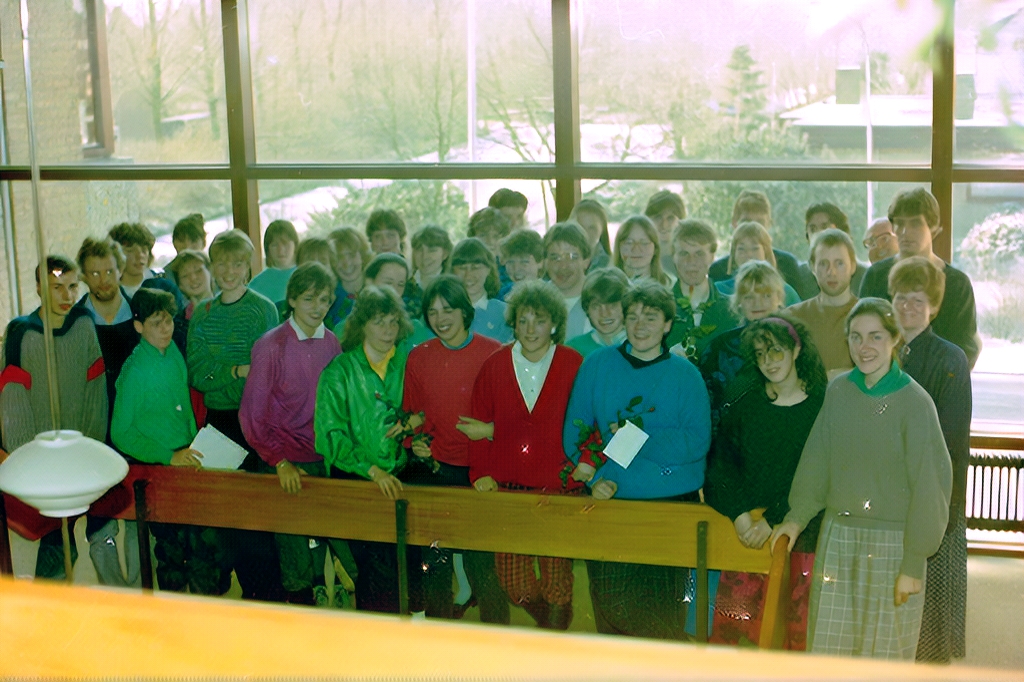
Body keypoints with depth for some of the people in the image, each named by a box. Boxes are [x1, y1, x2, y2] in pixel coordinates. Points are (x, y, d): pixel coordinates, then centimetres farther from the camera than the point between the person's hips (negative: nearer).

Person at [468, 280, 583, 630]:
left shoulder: (574, 366, 0)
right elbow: (480, 424, 8)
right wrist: (481, 473, 0)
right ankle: (547, 620, 34)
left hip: (558, 490, -2)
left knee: (556, 572, 2)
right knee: (511, 580, 4)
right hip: (506, 489, 2)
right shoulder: (494, 366, 5)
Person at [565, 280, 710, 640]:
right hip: (610, 503, 1)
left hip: (672, 505, -1)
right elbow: (574, 431, 5)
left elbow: (697, 441, -6)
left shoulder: (685, 374, 3)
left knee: (662, 612, 1)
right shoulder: (596, 365, 7)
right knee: (609, 605, 5)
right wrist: (595, 478, -10)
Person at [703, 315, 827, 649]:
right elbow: (721, 462, 3)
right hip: (745, 532, 3)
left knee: (795, 628, -1)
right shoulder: (745, 406, 10)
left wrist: (773, 520, -13)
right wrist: (740, 514, -12)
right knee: (731, 625, -2)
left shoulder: (822, 406, 0)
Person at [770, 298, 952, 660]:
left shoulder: (914, 403, -11)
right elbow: (817, 461, 12)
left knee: (886, 656, 5)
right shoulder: (838, 391, 2)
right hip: (837, 538, 4)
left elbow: (928, 486, -9)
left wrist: (913, 564, -9)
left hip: (891, 544, -4)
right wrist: (797, 517, 8)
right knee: (828, 649, 8)